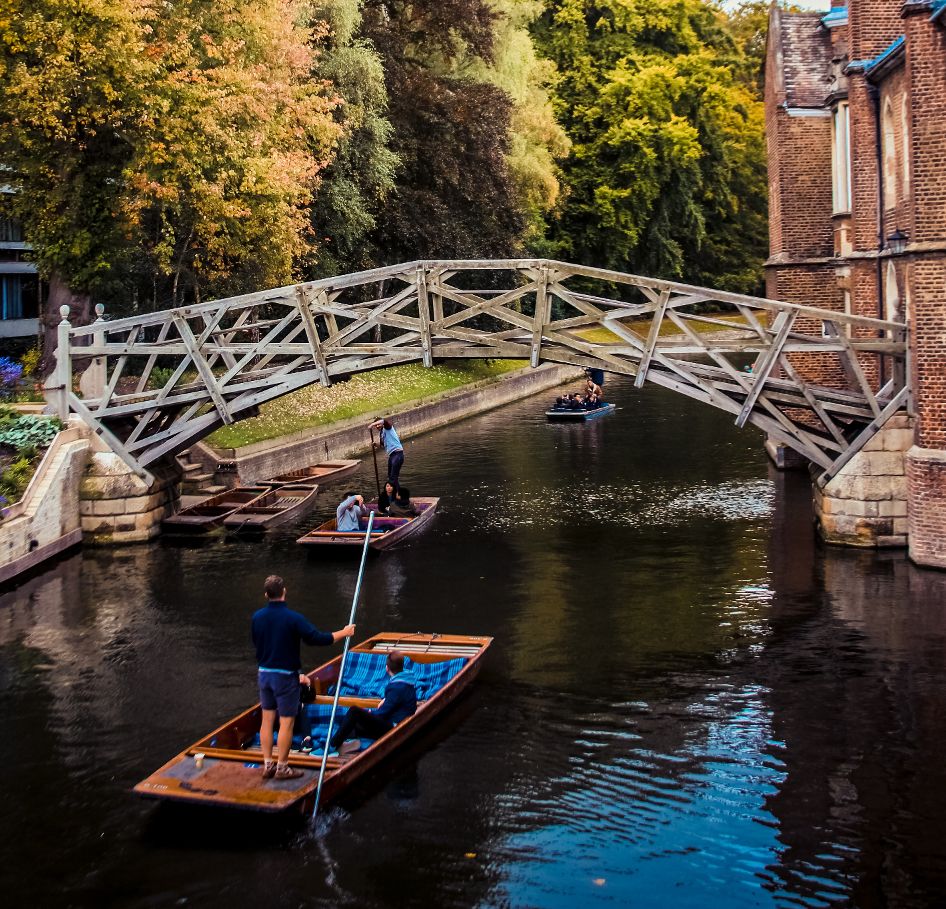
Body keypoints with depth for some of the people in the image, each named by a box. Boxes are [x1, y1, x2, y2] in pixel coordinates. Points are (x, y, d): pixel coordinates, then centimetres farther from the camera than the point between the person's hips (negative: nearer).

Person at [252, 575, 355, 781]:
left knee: (267, 719, 13)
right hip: (285, 676, -6)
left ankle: (267, 765, 19)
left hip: (264, 673, 6)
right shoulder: (293, 618, -19)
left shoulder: (257, 617, -2)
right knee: (286, 722, 4)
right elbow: (318, 638, -17)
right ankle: (282, 768, 10)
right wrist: (343, 633, -4)